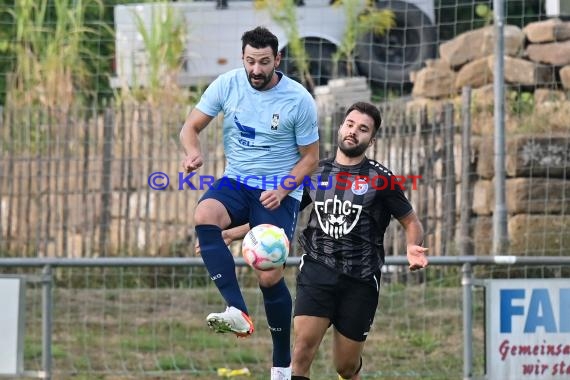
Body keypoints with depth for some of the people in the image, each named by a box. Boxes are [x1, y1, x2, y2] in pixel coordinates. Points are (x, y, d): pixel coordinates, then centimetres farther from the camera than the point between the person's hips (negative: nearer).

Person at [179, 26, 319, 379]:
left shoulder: (299, 100, -11)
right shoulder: (228, 84, -4)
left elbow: (310, 157, -2)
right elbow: (191, 127, 1)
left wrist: (283, 188, -19)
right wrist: (194, 152, -22)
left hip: (278, 193, -3)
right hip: (236, 181, 3)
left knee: (270, 277, -12)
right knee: (204, 217, -32)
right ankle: (238, 313, -40)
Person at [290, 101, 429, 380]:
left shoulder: (379, 179, 1)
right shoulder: (316, 172, 9)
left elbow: (411, 223, 7)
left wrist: (413, 248, -16)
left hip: (360, 281, -1)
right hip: (317, 271, 1)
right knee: (303, 347, -20)